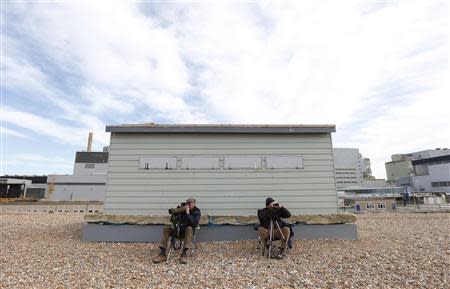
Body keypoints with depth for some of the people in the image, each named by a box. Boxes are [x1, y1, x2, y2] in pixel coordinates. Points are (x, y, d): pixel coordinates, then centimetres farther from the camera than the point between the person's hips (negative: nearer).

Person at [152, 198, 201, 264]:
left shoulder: (197, 212, -6)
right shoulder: (182, 207, 2)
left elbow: (194, 224, -21)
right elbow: (171, 211, -8)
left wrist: (188, 213, -26)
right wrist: (183, 208, -23)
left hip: (187, 230, -4)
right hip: (177, 229, 4)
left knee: (189, 229, -37)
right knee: (166, 229, -19)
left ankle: (184, 254, -42)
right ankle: (162, 254, -23)